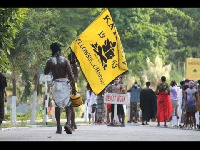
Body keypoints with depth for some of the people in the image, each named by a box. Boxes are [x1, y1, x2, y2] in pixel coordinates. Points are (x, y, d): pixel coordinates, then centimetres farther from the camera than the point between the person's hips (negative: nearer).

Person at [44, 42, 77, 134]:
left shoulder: (49, 61, -1)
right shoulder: (65, 60, -2)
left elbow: (45, 72, 14)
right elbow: (70, 74, -5)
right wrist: (73, 87, -3)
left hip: (56, 84, 1)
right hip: (65, 84, -1)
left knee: (57, 106, 9)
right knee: (68, 105, 4)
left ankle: (59, 127, 6)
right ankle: (68, 123, -17)